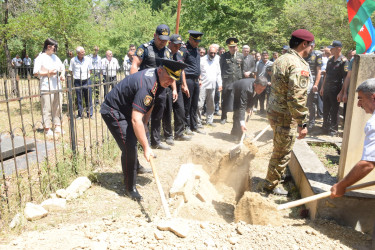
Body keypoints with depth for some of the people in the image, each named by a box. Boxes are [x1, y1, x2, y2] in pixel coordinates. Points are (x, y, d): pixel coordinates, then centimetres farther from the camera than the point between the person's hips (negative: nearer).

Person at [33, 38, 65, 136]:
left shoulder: (55, 57, 16)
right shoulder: (40, 58, -4)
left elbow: (62, 68, 25)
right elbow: (35, 73, -9)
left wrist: (62, 74, 5)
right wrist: (48, 73, -17)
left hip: (57, 87, 7)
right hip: (46, 88, -6)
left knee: (57, 108, 10)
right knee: (47, 109, -3)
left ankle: (57, 126, 20)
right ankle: (47, 128, 6)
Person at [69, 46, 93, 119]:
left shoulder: (88, 59, 2)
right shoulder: (73, 60, 0)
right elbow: (71, 70, 10)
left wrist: (87, 76, 3)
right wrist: (75, 76, 1)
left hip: (87, 81, 0)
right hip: (77, 82, 0)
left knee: (89, 99, 3)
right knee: (79, 99, 6)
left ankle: (89, 114, 12)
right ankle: (79, 114, 18)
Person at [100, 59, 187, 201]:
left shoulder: (157, 78, -5)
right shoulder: (147, 85, -36)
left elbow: (150, 103, 10)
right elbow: (136, 120, -41)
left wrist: (144, 124, 5)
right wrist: (146, 147, -39)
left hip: (125, 109, 10)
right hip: (113, 111, -10)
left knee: (136, 136, 25)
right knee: (129, 147, -17)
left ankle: (135, 167, 52)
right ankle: (130, 188, 0)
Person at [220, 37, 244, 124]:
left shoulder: (241, 56, 8)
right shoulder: (224, 56, 2)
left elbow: (242, 68, 13)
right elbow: (221, 68, 8)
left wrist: (241, 78, 10)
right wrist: (222, 78, 5)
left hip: (238, 81, 2)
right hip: (227, 82, -1)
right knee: (225, 100, 4)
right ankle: (224, 117, 16)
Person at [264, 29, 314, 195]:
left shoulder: (281, 59, 10)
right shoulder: (298, 65, -21)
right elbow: (297, 98, -27)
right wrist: (303, 123, -22)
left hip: (273, 111, 10)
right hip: (285, 116, -10)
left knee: (280, 149, 27)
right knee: (282, 153, 6)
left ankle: (279, 174, 46)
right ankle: (271, 185, 21)